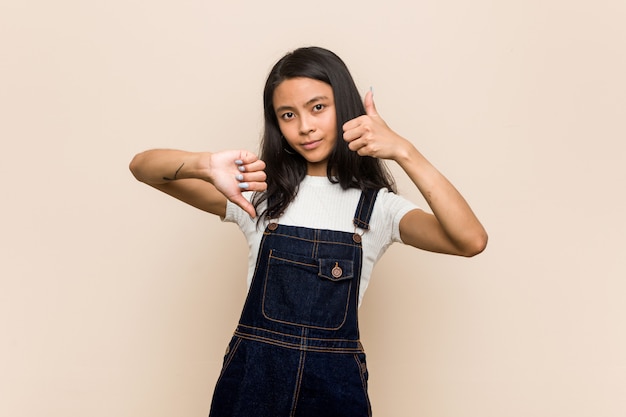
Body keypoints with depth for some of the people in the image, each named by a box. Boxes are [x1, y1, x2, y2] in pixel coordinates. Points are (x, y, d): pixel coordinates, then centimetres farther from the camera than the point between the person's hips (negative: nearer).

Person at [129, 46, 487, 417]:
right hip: (251, 378, 1)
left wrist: (404, 152, -25)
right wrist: (206, 165, -26)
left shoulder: (377, 206, 0)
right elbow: (143, 166, -3)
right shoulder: (257, 191, 2)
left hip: (336, 386, 0)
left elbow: (472, 241, -16)